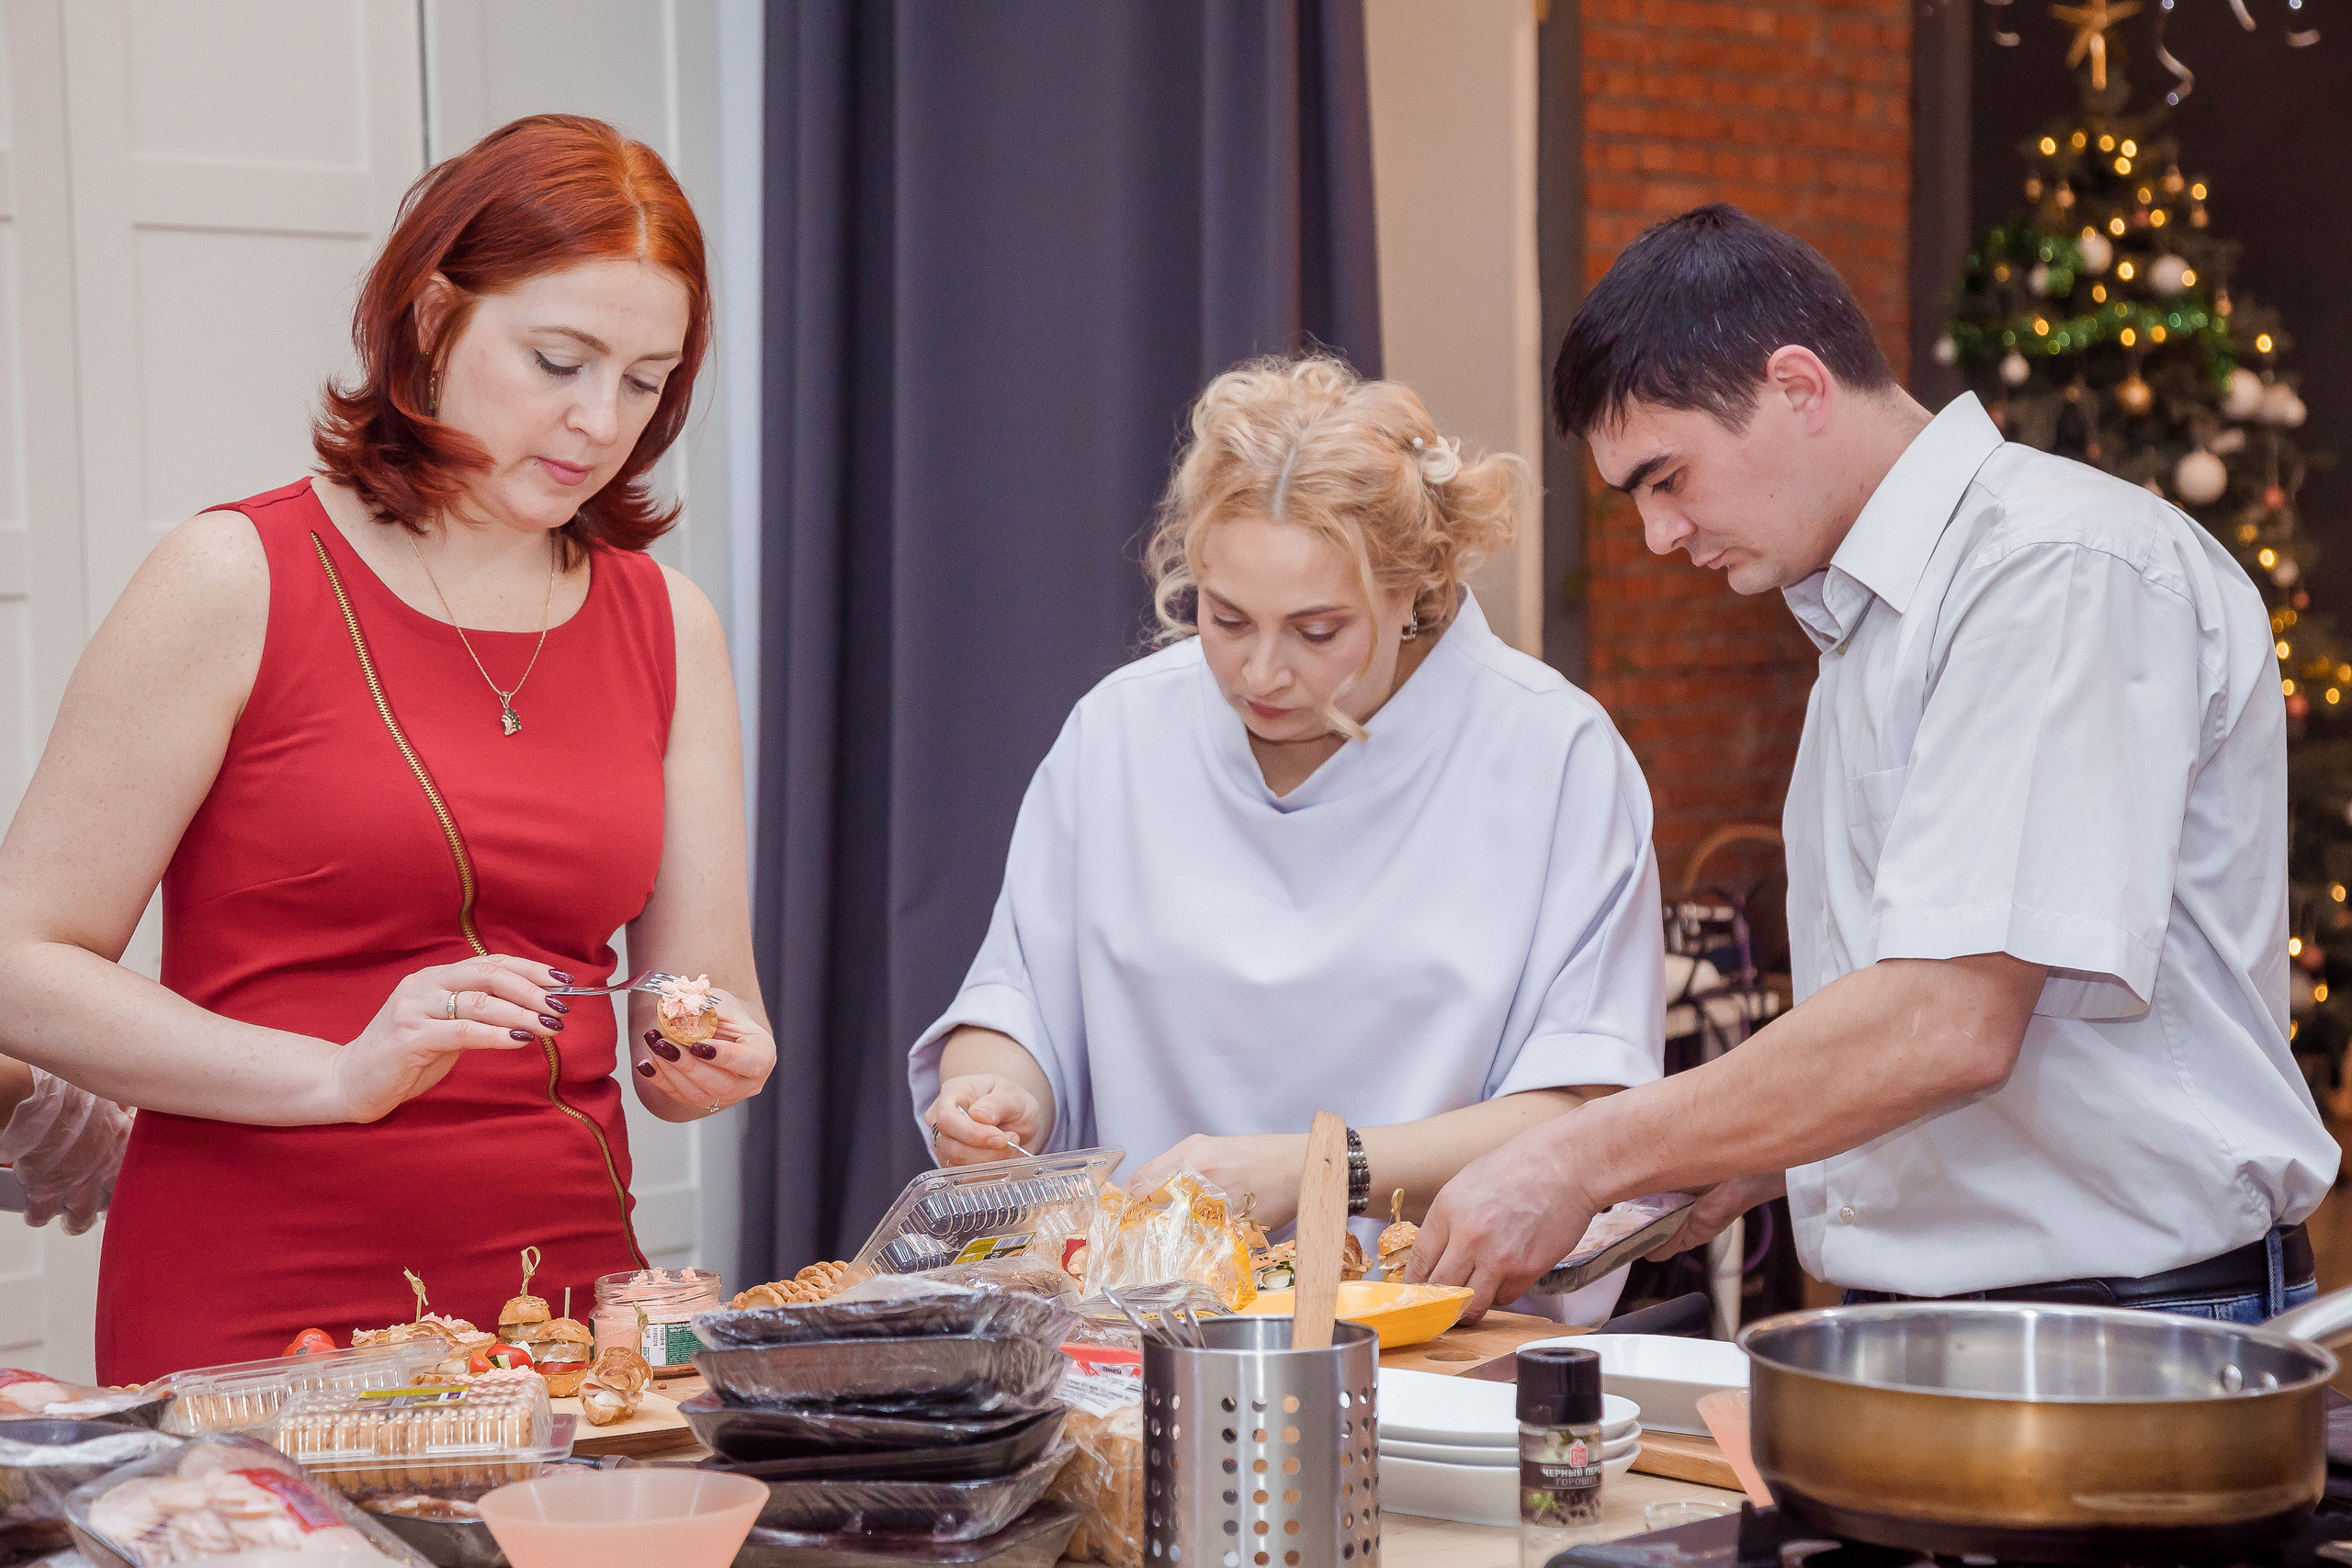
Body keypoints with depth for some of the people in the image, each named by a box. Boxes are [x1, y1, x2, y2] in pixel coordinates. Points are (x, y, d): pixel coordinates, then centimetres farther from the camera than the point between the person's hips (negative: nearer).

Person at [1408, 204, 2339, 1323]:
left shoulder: (2065, 571, -11)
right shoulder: (1862, 618, 19)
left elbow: (1950, 1025, -19)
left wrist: (1586, 1161, -14)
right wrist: (1749, 1166, 8)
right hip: (1912, 1318, 8)